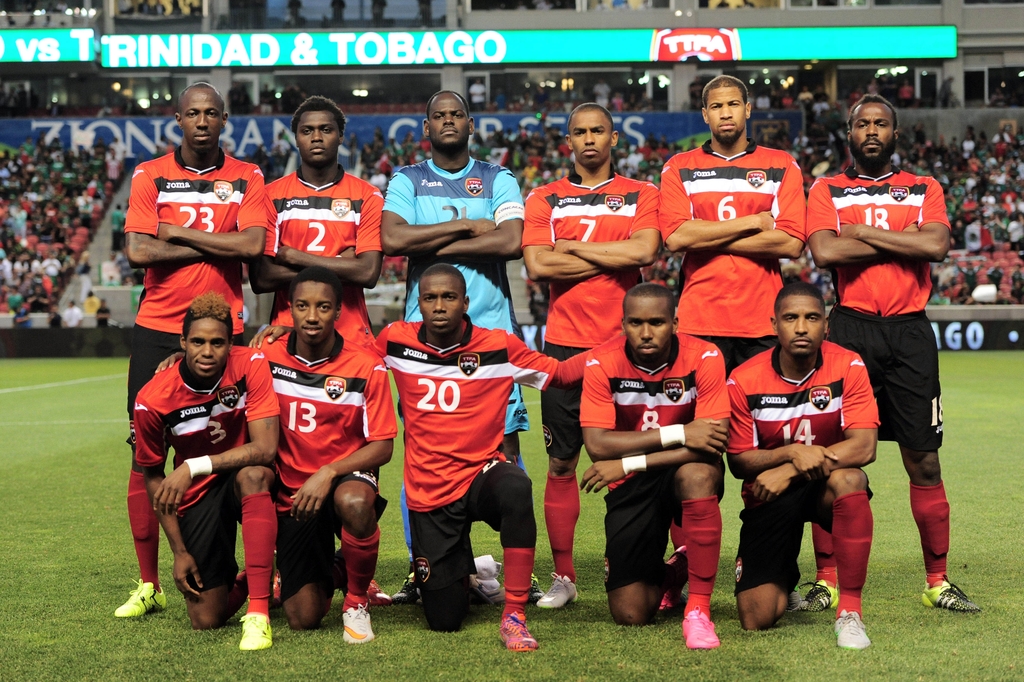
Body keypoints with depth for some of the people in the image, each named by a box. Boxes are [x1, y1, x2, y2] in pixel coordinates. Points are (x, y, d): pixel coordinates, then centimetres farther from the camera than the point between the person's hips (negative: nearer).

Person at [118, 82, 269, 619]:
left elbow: (253, 245, -10)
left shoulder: (247, 178, 6)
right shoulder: (149, 175, 6)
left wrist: (179, 233, -8)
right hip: (157, 330, 0)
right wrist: (214, 245, -8)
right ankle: (147, 583, 8)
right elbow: (137, 251, -7)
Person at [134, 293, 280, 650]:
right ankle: (240, 582, 29)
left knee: (253, 474, -40)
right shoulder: (152, 400, -16)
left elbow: (265, 449, -26)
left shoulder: (251, 366, -20)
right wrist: (179, 551, -5)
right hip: (196, 497, 1)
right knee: (206, 620, -8)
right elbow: (153, 477, -2)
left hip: (247, 483, -1)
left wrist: (193, 467, -33)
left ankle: (258, 613, -35)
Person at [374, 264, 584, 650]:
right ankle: (464, 570, 41)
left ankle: (514, 614, -29)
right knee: (443, 621, 1)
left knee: (516, 488, -42)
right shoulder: (395, 342, -2)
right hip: (428, 492, 2)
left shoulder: (499, 346, -5)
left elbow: (560, 374, 2)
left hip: (481, 474, -2)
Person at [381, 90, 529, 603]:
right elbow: (391, 239, -9)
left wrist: (431, 246, -8)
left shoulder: (497, 180, 9)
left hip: (491, 327, 0)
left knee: (504, 445, -3)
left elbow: (511, 241, -9)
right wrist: (468, 226, -8)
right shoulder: (406, 181, 10)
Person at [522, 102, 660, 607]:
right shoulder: (545, 199, 10)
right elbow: (537, 266, -6)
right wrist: (614, 257, -5)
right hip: (565, 343, 1)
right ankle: (563, 575, 11)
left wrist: (573, 246, -6)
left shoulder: (642, 196, 8)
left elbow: (644, 250, -12)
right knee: (561, 461, 3)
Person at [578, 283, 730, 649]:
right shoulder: (602, 363, -13)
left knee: (698, 473, -40)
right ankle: (671, 573, 30)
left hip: (685, 474, -1)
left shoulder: (704, 358, -17)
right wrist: (678, 434, -28)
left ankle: (698, 609, -26)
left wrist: (628, 464, -27)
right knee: (629, 614, -9)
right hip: (630, 486, 1)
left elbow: (715, 445, -24)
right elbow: (596, 445, -21)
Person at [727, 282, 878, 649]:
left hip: (825, 488, 0)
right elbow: (739, 461, -6)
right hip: (768, 496, 1)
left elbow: (863, 447, -21)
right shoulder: (745, 381, -12)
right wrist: (792, 453, -25)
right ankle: (785, 578, 31)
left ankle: (850, 611, -27)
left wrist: (788, 472, -25)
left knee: (850, 480, -39)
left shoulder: (848, 367, -13)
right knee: (756, 619, -9)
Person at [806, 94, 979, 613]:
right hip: (851, 330, -1)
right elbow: (824, 251, -10)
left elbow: (936, 244, -7)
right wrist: (902, 241, -6)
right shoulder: (827, 190, 10)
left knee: (924, 460, 2)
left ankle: (937, 581, 12)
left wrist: (864, 231, -6)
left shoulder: (924, 190, 13)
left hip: (910, 332, 1)